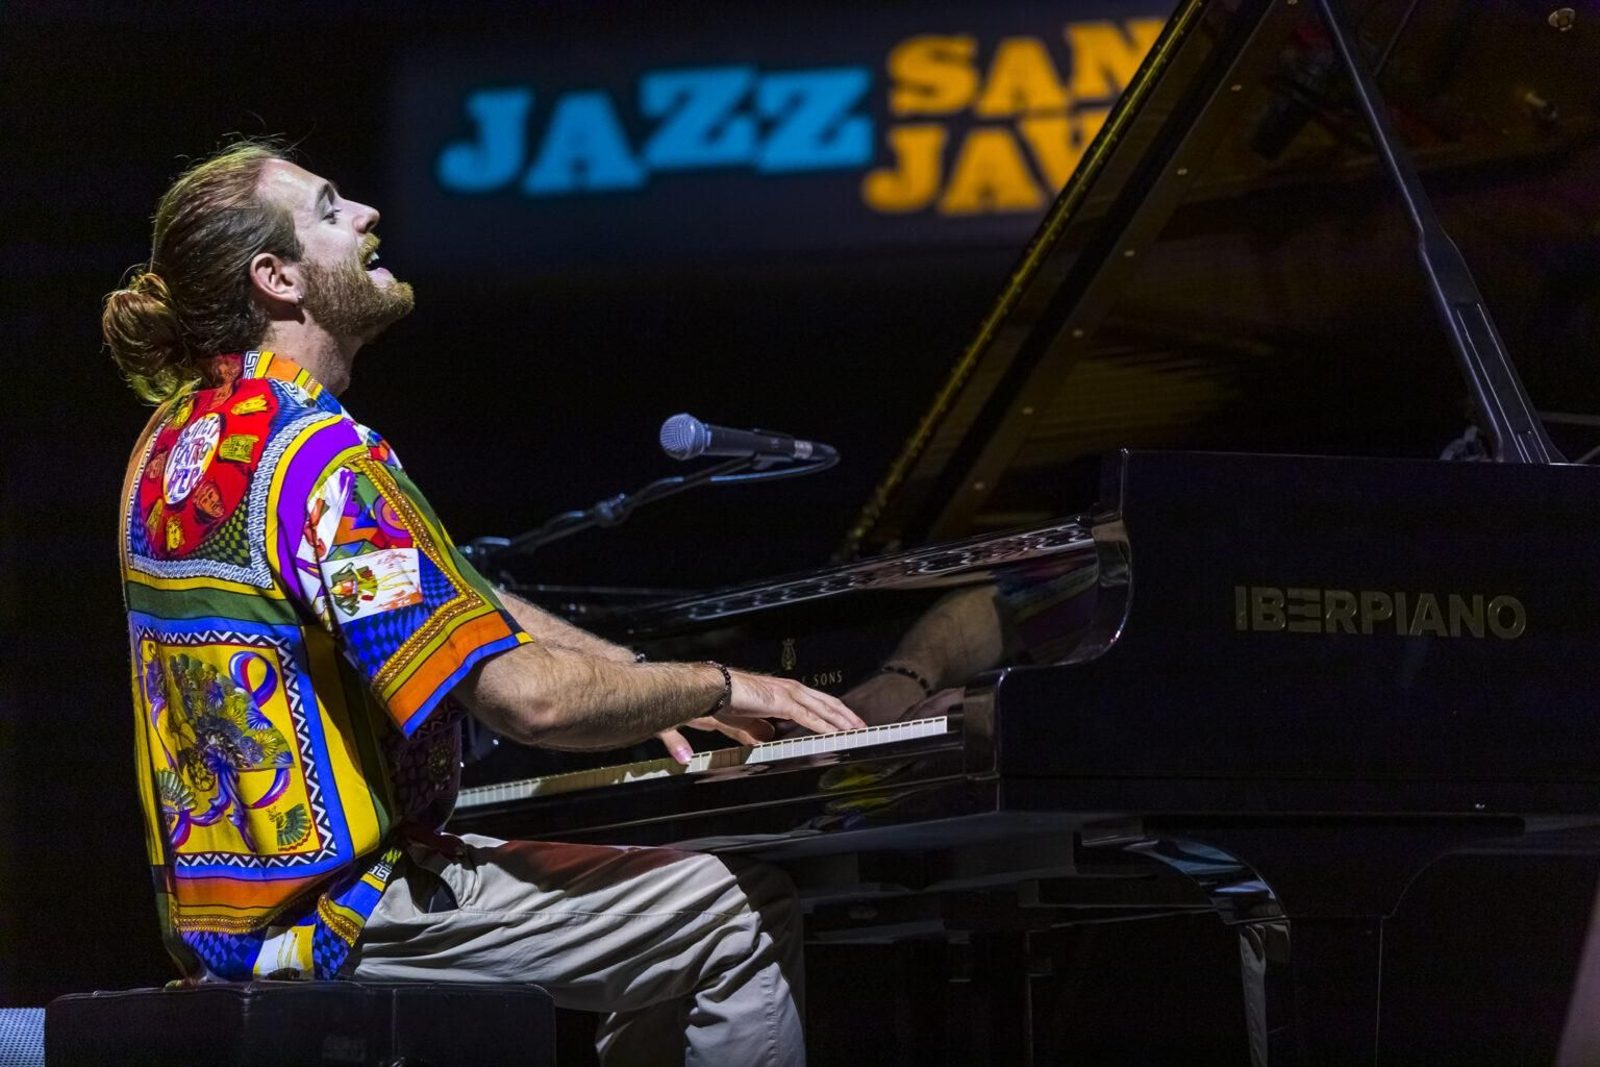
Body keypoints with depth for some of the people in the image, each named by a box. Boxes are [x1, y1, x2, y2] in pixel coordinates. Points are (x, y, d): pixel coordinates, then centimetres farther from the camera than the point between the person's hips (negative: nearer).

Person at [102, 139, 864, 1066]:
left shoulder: (188, 430, 12)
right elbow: (527, 695, -24)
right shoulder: (316, 457, -20)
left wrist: (651, 686, 14)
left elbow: (461, 606, 20)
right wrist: (714, 687, -8)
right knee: (745, 916, -12)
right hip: (335, 914, -10)